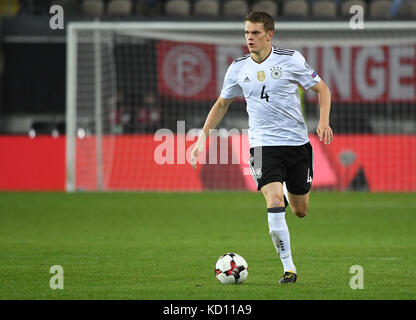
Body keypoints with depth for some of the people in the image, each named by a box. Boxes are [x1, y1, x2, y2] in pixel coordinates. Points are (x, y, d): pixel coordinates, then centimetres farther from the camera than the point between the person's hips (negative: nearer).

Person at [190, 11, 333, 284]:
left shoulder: (290, 59, -6)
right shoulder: (238, 68, 2)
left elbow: (322, 89, 2)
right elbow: (222, 104, 18)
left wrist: (324, 122, -14)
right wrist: (203, 137, 11)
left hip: (297, 142, 0)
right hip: (263, 144, 0)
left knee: (300, 211, 10)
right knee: (274, 202, -21)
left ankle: (289, 194, 49)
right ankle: (289, 269, -15)